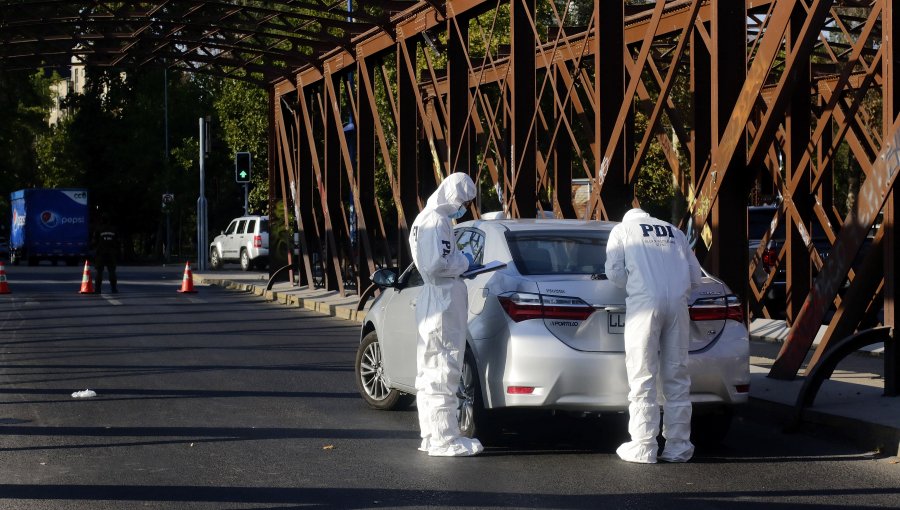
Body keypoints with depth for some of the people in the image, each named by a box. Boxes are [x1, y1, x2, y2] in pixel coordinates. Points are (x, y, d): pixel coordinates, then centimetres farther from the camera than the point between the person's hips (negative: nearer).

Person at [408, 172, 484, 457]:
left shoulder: (426, 218, 16)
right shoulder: (437, 222, -17)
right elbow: (437, 264, -25)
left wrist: (459, 263, 11)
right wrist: (464, 262, -10)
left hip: (432, 302, 11)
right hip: (444, 303, -11)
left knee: (430, 373, 15)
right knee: (443, 372, -7)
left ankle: (431, 436, 22)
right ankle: (444, 439, -5)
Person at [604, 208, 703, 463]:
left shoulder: (622, 230, 17)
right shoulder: (674, 232, 27)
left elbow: (614, 271, 5)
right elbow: (695, 275, 21)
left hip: (644, 301, -3)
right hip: (678, 302, 3)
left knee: (642, 378, -1)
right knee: (677, 377, 8)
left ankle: (643, 448, -3)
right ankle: (678, 447, 10)